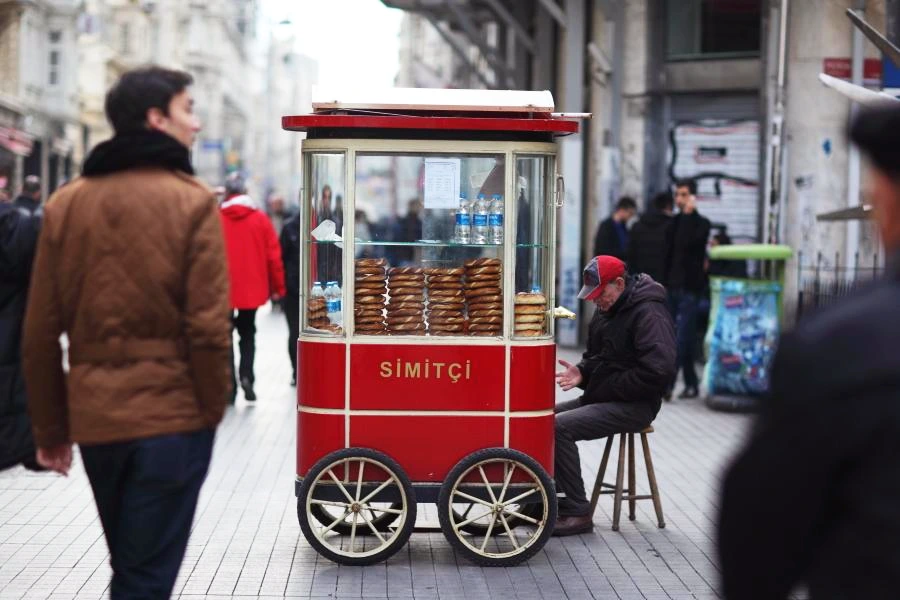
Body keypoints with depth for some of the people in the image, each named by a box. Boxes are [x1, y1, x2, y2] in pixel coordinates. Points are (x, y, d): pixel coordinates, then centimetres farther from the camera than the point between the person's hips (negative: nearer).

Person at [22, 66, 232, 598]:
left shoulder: (66, 203, 5)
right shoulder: (192, 201, -8)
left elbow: (41, 333, 4)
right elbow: (208, 326, -14)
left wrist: (51, 428, 11)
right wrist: (212, 409, 1)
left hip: (94, 419, 5)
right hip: (172, 418, -5)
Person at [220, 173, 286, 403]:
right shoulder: (260, 219, -3)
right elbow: (273, 256, -2)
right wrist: (277, 288, 7)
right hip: (252, 290, 1)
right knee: (248, 334, 18)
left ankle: (230, 387, 5)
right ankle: (246, 375, -4)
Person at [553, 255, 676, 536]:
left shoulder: (649, 313, -16)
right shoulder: (605, 311, 15)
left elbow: (657, 370, -27)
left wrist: (607, 389, -19)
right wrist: (582, 372, 2)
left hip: (633, 406, -10)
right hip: (600, 398, 10)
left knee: (560, 427, -24)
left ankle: (577, 513, -18)